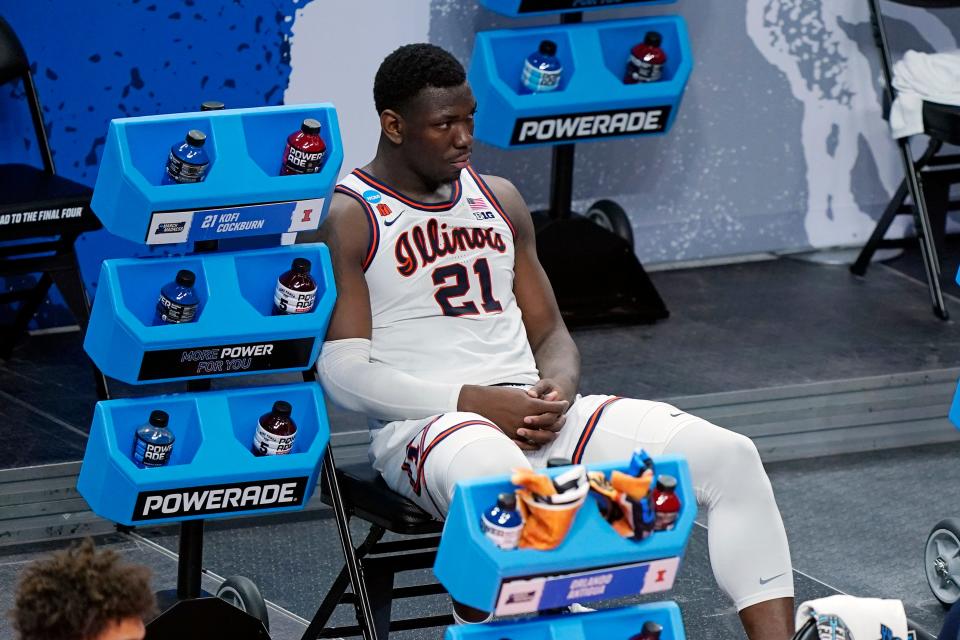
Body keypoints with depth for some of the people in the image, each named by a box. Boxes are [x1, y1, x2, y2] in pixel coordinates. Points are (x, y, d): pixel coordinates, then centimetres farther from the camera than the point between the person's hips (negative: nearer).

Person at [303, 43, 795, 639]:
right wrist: (474, 401, -18)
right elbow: (342, 371, -10)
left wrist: (558, 389, -3)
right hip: (424, 425, -6)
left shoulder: (500, 200, 20)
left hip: (535, 411, 6)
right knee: (506, 493, -45)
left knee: (730, 455, -13)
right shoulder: (342, 221, -2)